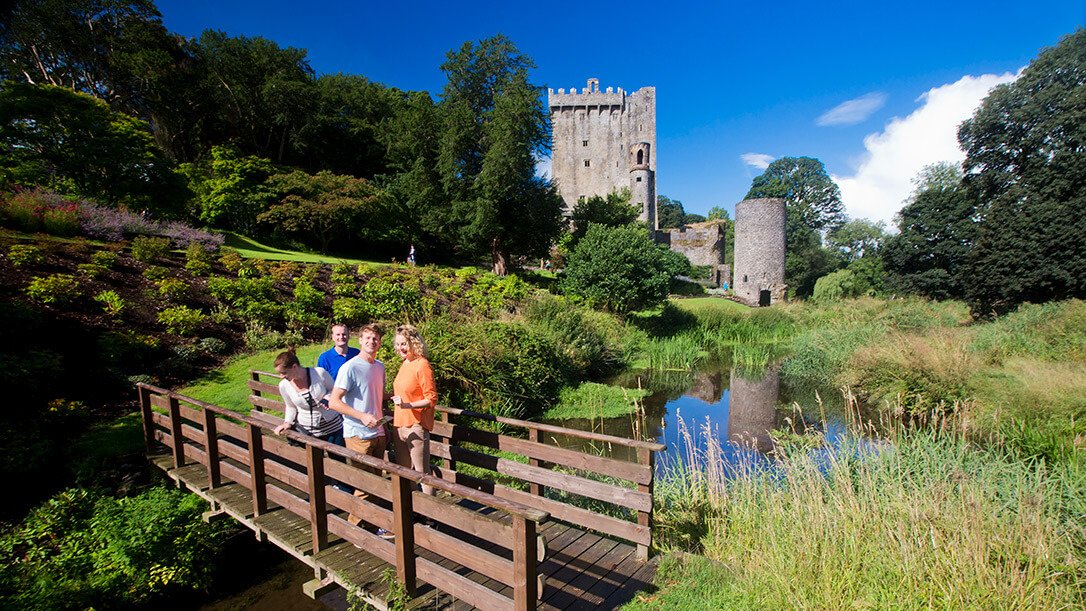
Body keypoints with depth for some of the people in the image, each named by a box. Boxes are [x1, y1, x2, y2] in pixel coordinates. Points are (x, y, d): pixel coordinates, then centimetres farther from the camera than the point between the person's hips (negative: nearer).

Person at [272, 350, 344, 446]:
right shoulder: (284, 385, -6)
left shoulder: (319, 373, -18)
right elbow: (291, 407, 12)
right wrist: (288, 422, -3)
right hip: (306, 431, 2)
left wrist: (326, 399, -21)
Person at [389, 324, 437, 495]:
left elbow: (432, 399, -17)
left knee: (422, 472, 1)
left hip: (416, 427, -9)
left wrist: (407, 404, -26)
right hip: (399, 425, 9)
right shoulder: (405, 363, 10)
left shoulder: (422, 365, -16)